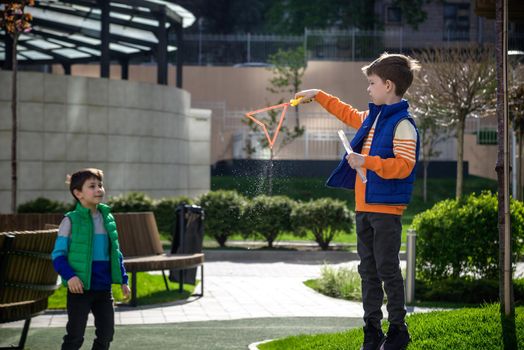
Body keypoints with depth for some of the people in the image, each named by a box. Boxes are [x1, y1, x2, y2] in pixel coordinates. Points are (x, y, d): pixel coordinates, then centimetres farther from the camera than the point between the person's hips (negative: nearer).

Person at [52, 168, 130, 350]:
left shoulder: (108, 219, 9)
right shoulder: (70, 221, -7)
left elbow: (116, 253, 17)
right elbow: (58, 254, -9)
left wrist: (123, 280, 11)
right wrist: (69, 275, -24)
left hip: (104, 287, 6)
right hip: (80, 287, -5)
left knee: (106, 333, 9)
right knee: (75, 335, -1)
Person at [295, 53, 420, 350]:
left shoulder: (403, 124, -13)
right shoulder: (372, 117, 14)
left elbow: (404, 166, -22)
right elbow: (348, 114, 36)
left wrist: (367, 161, -28)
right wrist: (318, 96, 39)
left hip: (387, 209, -9)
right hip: (364, 206, 9)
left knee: (388, 269, -3)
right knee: (368, 270, 10)